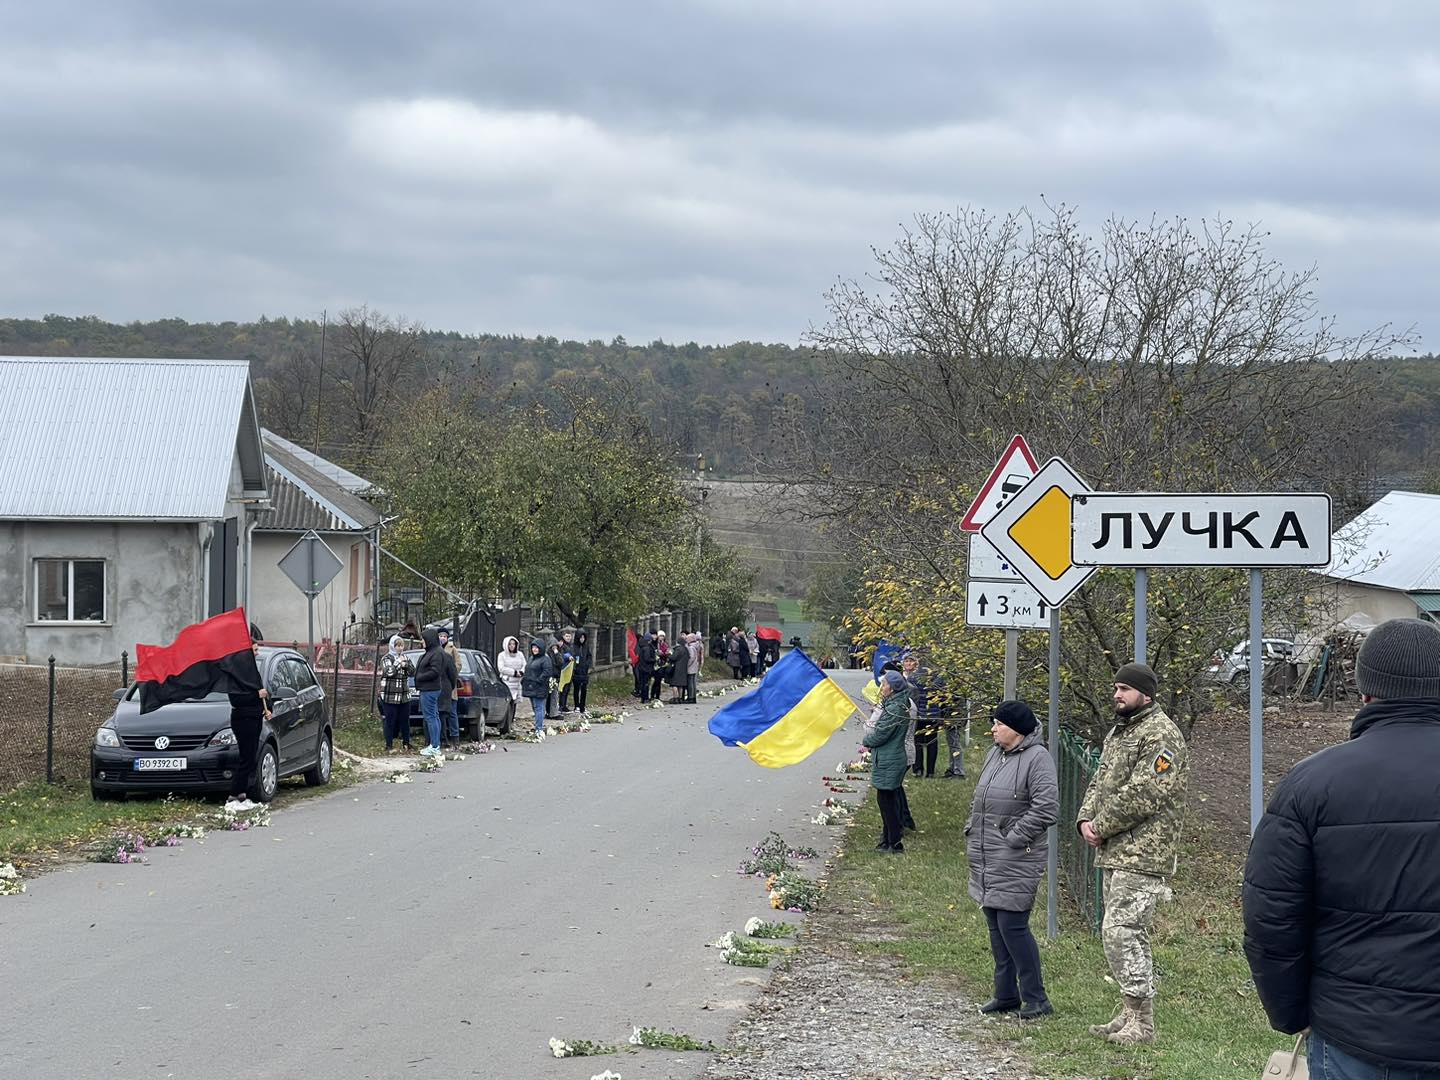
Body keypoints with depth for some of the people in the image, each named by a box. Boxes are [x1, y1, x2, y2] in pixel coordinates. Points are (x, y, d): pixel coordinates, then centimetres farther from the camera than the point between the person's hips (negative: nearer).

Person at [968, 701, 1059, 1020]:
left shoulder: (1037, 758, -13)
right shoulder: (994, 754, 13)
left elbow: (1046, 809, -19)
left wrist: (1014, 838, -17)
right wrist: (972, 832, 13)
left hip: (1016, 859, -9)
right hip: (986, 857, 9)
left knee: (1012, 925, -10)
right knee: (996, 926, 13)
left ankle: (1036, 999, -1)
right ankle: (1006, 995, 22)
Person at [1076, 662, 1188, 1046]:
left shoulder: (1161, 735, -13)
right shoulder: (1119, 731, 19)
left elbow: (1143, 795, -20)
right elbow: (1101, 781, 21)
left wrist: (1102, 826, -13)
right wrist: (1085, 819, 2)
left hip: (1142, 854, -10)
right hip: (1114, 852, 10)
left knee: (1122, 932, -13)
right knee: (1120, 933, 14)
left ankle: (1142, 1024, -8)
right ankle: (1131, 1014, 22)